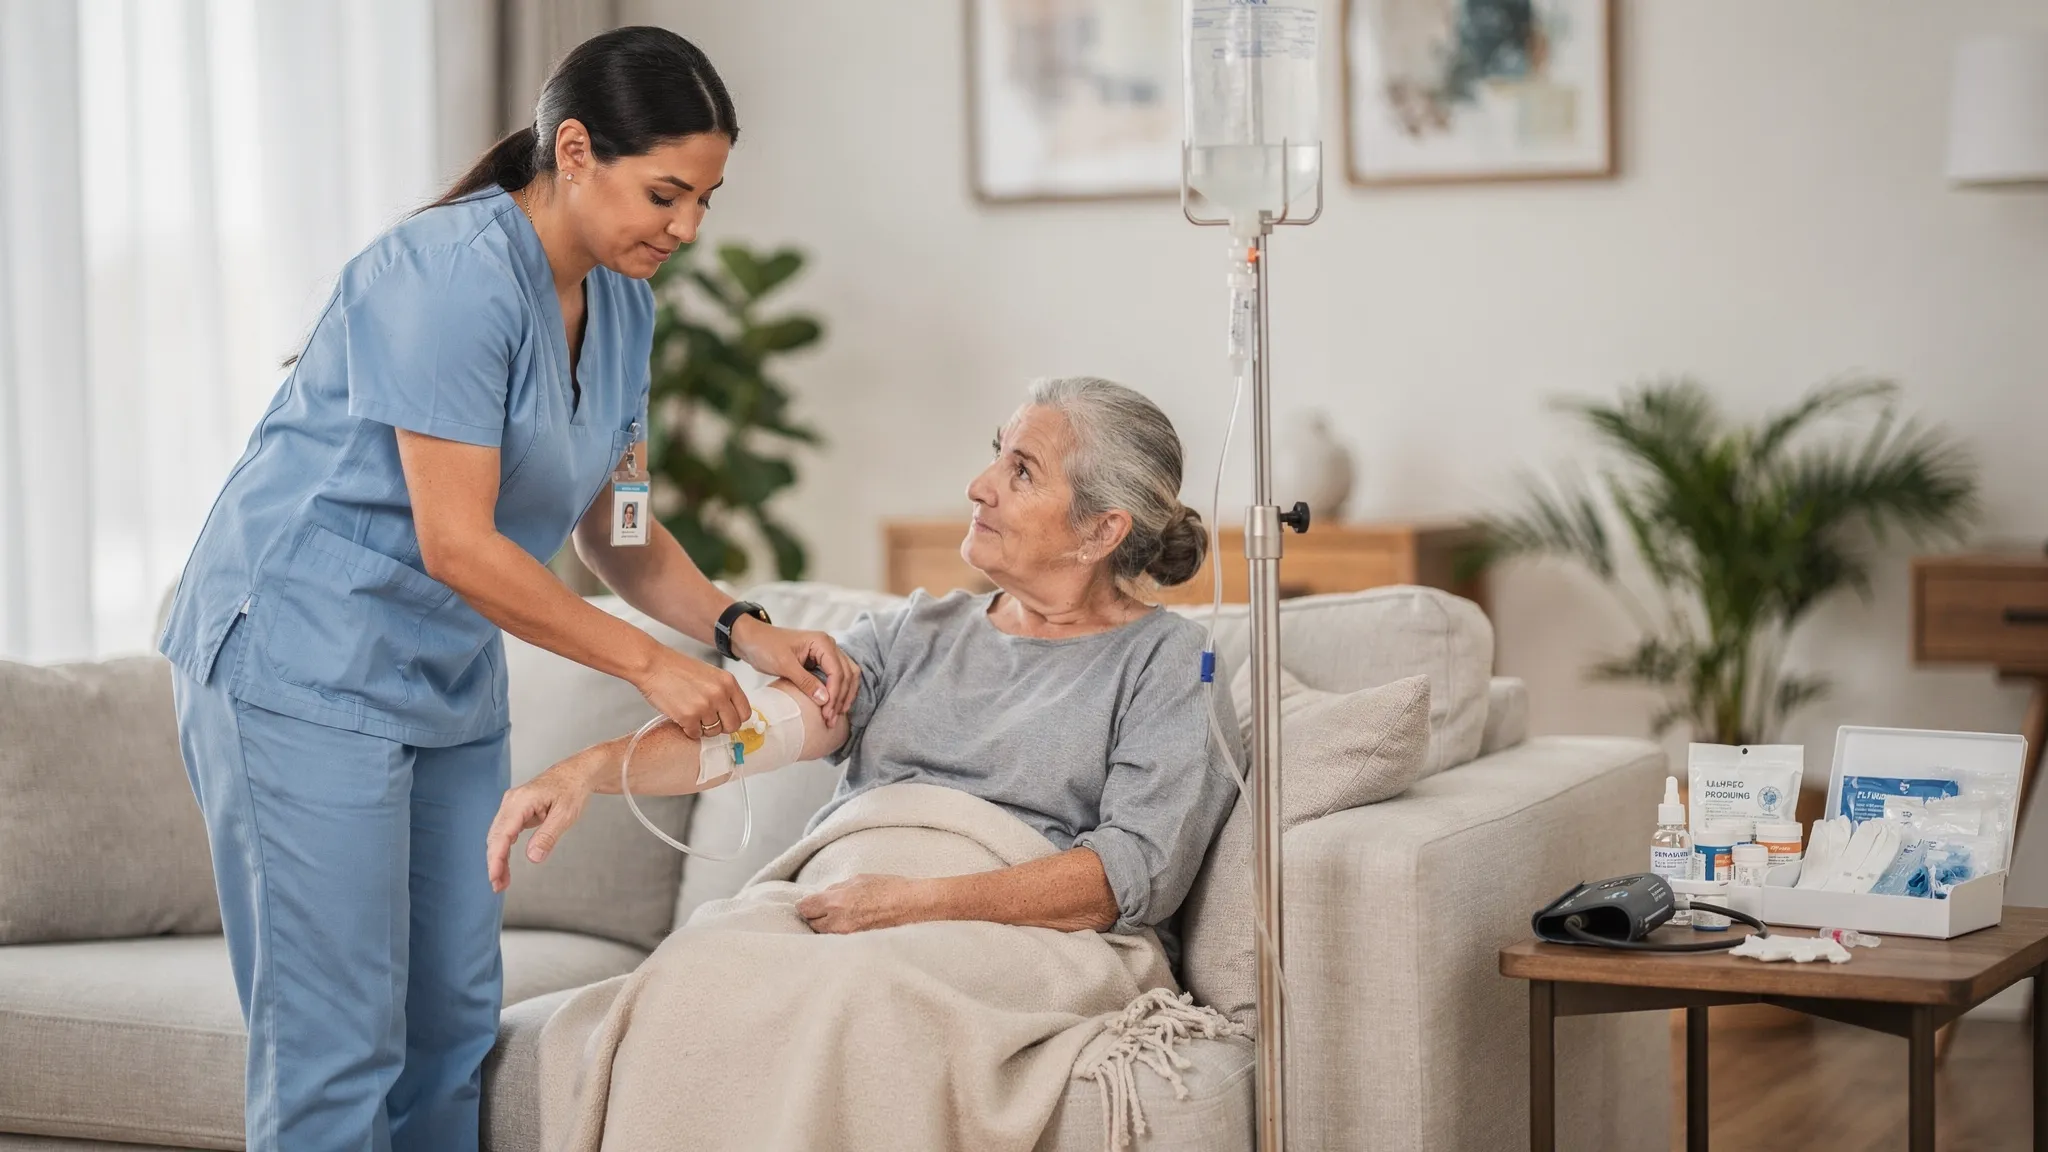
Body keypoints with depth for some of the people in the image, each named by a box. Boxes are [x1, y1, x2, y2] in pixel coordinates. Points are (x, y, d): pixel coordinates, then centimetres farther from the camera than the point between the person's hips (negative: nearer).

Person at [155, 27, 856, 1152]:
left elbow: (616, 535, 11)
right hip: (302, 663, -9)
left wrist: (745, 631, -5)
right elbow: (456, 546, -24)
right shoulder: (450, 276, -22)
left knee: (456, 1020, 9)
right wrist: (646, 661, -18)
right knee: (339, 1041, -8)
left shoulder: (621, 303, 6)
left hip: (448, 675, 9)